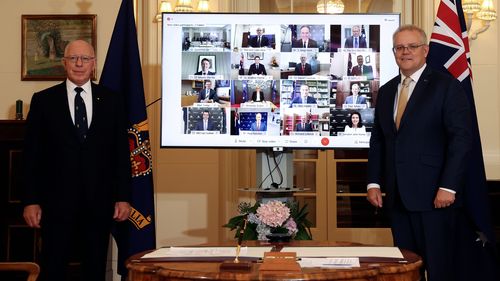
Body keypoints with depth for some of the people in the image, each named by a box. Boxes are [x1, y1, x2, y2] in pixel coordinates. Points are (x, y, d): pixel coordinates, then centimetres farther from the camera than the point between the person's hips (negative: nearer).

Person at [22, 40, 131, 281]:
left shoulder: (111, 101, 6)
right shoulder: (43, 100, 3)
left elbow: (121, 152, 6)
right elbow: (32, 155, 1)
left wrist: (123, 197, 1)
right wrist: (30, 200, -4)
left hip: (99, 200, 2)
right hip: (57, 200, -1)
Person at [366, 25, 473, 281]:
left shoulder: (446, 86, -3)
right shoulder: (386, 91, 15)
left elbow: (461, 138, -9)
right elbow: (377, 140, 16)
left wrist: (448, 187, -15)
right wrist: (374, 183, 7)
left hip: (434, 195, -5)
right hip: (397, 196, 5)